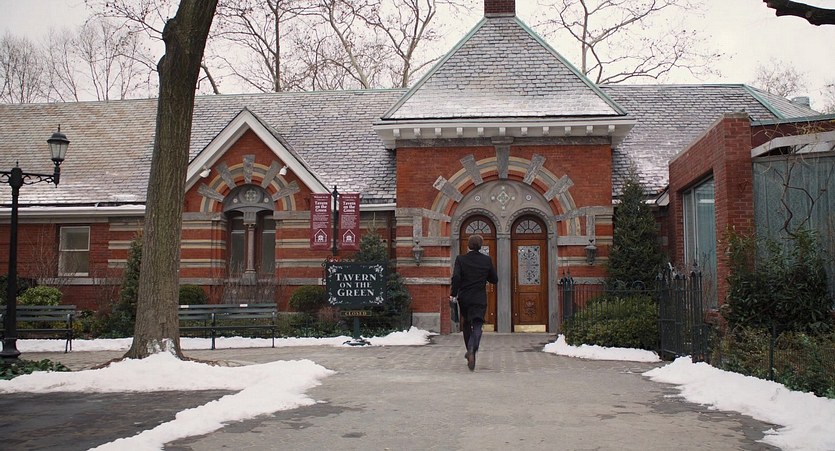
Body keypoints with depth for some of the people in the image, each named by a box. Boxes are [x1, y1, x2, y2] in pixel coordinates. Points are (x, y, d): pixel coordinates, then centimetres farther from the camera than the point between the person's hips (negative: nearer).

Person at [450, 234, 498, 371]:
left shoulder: (461, 259, -5)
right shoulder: (487, 260, 0)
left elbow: (456, 277, -17)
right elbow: (494, 279, 6)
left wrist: (453, 294, -10)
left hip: (464, 298, 1)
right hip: (480, 299, -1)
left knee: (466, 325, 20)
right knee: (477, 325, -5)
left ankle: (470, 351, 31)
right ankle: (472, 350, -31)